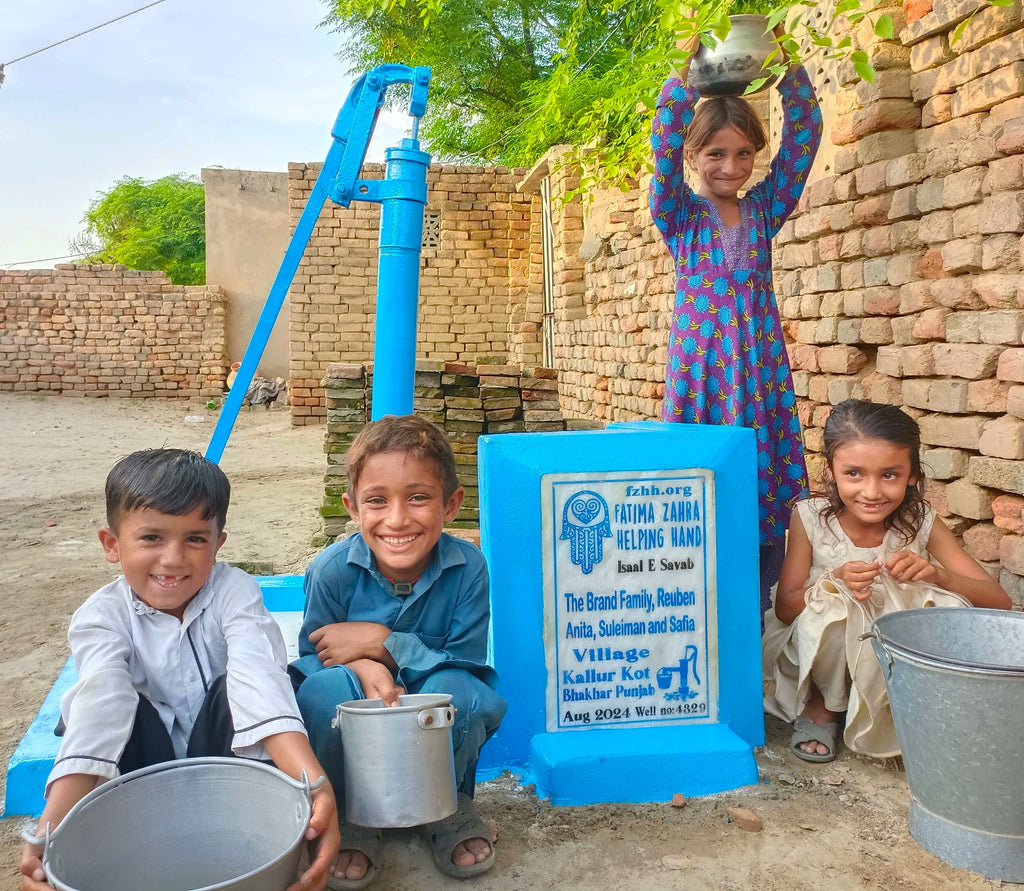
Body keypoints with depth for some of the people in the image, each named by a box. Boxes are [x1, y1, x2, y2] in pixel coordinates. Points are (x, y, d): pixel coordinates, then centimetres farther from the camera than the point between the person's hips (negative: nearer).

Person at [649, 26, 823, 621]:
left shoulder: (766, 209, 12)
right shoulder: (680, 214, 6)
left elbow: (805, 132, 5)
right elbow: (666, 140, -8)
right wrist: (692, 70, -13)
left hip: (761, 363, 3)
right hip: (701, 361, -2)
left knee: (768, 482, 1)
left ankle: (758, 621, 12)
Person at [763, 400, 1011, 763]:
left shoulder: (922, 524, -13)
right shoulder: (811, 518, -17)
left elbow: (999, 601, -13)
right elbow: (784, 608, -14)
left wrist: (935, 574, -34)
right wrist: (837, 580, -34)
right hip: (822, 658, -1)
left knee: (951, 608, -24)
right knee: (829, 600, -33)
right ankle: (821, 705, -1)